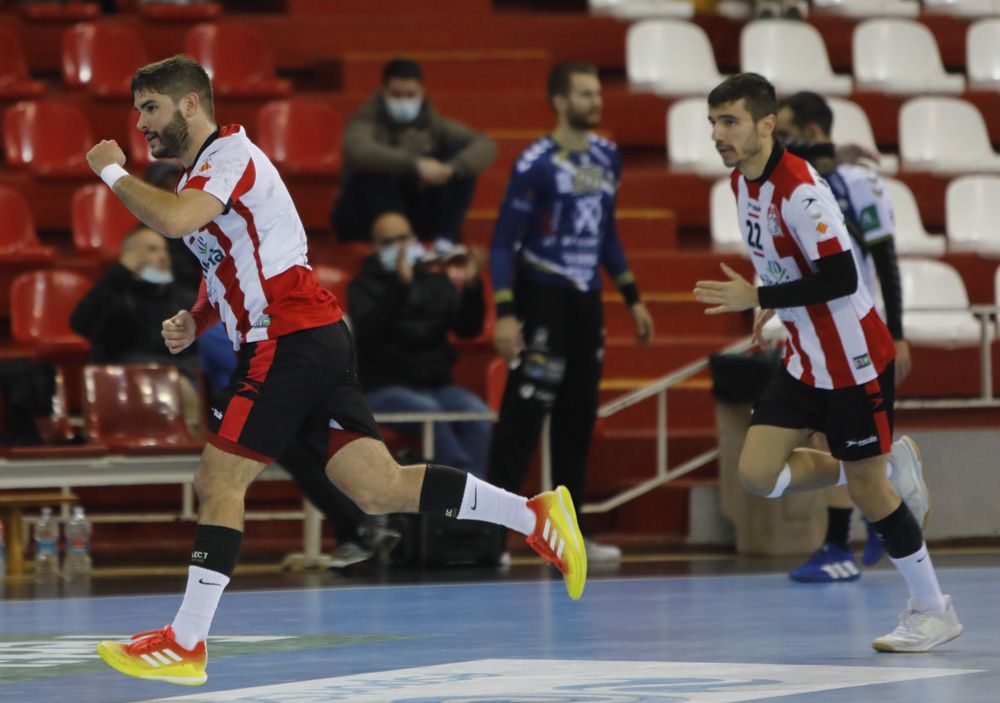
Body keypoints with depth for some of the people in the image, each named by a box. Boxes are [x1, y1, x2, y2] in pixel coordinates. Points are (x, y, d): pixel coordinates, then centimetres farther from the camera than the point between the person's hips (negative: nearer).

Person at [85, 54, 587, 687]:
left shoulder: (230, 153, -8)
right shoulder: (204, 173, 24)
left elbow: (173, 220, -27)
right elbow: (229, 271, 32)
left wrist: (114, 172, -12)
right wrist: (193, 322, 12)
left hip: (289, 339, -10)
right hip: (317, 340, 10)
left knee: (219, 483, -7)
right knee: (379, 487, 2)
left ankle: (184, 646, -5)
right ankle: (535, 516, 0)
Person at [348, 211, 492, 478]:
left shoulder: (437, 283, 18)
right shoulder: (363, 287, 8)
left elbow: (468, 328, 5)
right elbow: (366, 331, -14)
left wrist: (472, 288, -13)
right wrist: (400, 285, -23)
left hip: (437, 384, 4)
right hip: (384, 388, -4)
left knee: (478, 413, -28)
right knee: (430, 411, -35)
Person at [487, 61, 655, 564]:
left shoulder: (607, 157, 9)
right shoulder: (536, 163, -12)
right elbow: (504, 241, -12)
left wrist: (632, 298, 18)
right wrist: (505, 312, -21)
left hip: (586, 301, 7)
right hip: (541, 298, -7)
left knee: (578, 418, 9)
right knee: (524, 412, -11)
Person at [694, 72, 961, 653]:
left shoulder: (801, 190, -24)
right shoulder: (743, 182, 5)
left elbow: (841, 278, -28)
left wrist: (758, 298, -25)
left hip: (854, 361, -8)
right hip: (804, 361, 8)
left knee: (866, 486, -1)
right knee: (759, 472, -4)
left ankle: (934, 611, 16)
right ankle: (890, 468, 16)